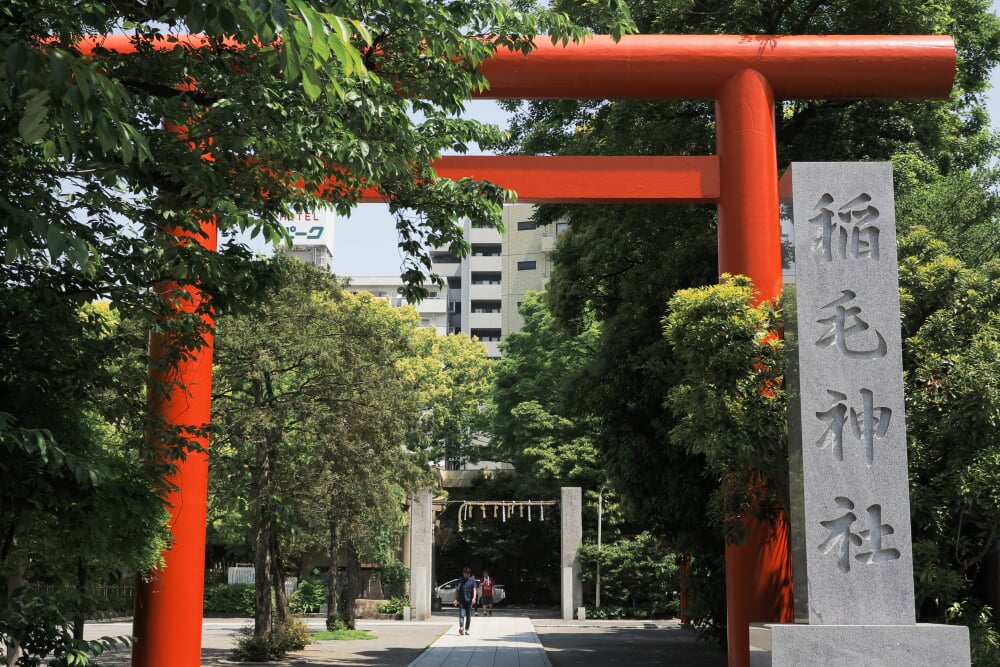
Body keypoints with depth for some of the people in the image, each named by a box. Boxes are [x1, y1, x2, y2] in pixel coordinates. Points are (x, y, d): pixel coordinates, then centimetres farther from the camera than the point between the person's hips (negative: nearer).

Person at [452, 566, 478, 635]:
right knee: (461, 615, -15)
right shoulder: (460, 581, 8)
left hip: (469, 601, 1)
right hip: (461, 601, 0)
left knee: (468, 616, 6)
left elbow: (474, 590, -4)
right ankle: (461, 628, -27)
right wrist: (456, 599, 4)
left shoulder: (472, 581, 4)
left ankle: (466, 629, 17)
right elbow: (457, 590, 12)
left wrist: (474, 598, -20)